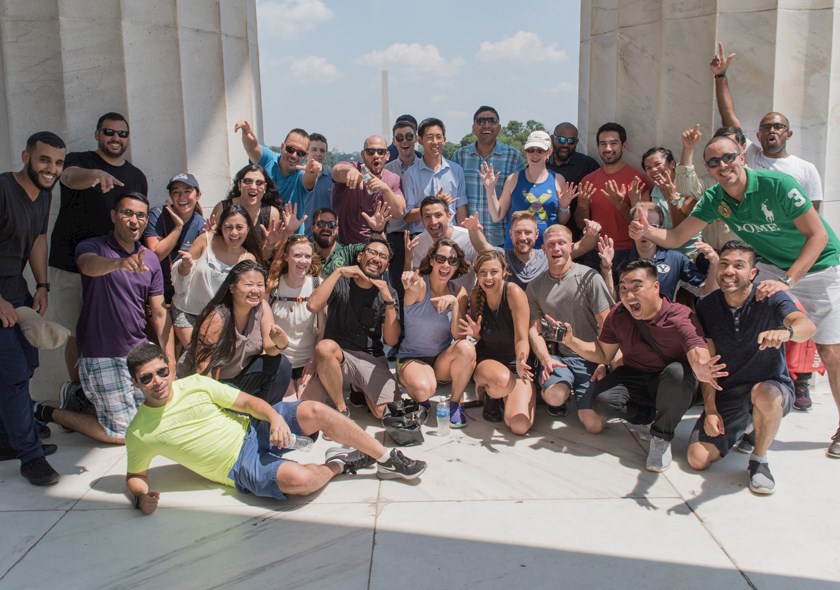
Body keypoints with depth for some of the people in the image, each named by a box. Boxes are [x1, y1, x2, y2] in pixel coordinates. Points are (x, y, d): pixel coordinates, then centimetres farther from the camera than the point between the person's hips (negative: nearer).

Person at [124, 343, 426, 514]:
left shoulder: (193, 383, -1)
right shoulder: (139, 433, -4)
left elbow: (248, 401, 0)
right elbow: (135, 476, 9)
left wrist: (275, 416, -20)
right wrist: (140, 498, -15)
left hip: (255, 428, 3)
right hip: (241, 465, -3)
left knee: (315, 411, -23)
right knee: (298, 478, -34)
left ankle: (387, 459, -8)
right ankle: (337, 464, 2)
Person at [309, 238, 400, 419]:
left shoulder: (388, 293, 5)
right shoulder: (341, 283, -1)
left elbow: (391, 340, -6)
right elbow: (313, 306, -22)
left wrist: (389, 301, -17)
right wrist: (339, 272, -19)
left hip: (372, 359, 2)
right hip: (339, 354, -2)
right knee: (325, 346, -37)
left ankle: (361, 388, 17)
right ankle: (341, 409, -16)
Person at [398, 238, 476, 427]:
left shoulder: (459, 293, -1)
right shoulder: (420, 285, -13)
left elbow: (459, 336, -9)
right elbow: (412, 288, -39)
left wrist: (455, 303, -24)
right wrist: (412, 289, -63)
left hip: (443, 361, 4)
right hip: (412, 359, -4)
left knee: (467, 347, -28)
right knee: (424, 388, -35)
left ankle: (455, 403, -7)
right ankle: (419, 402, 5)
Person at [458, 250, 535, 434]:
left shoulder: (514, 292, -18)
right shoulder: (476, 295, -4)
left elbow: (521, 338, -22)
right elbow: (480, 337, 7)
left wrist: (520, 363, -43)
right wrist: (474, 333, -18)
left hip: (514, 362, -1)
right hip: (486, 359, 1)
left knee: (520, 426, -19)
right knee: (503, 381, -39)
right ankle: (487, 391, 1)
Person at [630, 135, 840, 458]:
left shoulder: (778, 184, -27)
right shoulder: (715, 200, -11)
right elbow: (675, 236, -11)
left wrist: (787, 282, -31)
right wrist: (647, 231, -33)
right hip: (774, 266, 4)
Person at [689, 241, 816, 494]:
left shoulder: (770, 299, -12)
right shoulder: (706, 307, -2)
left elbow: (807, 326, -33)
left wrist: (785, 332, -57)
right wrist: (710, 410, -10)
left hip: (773, 386, -3)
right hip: (726, 394, 4)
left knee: (764, 394, -41)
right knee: (698, 459, -11)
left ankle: (759, 459, -11)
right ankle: (743, 427, 22)